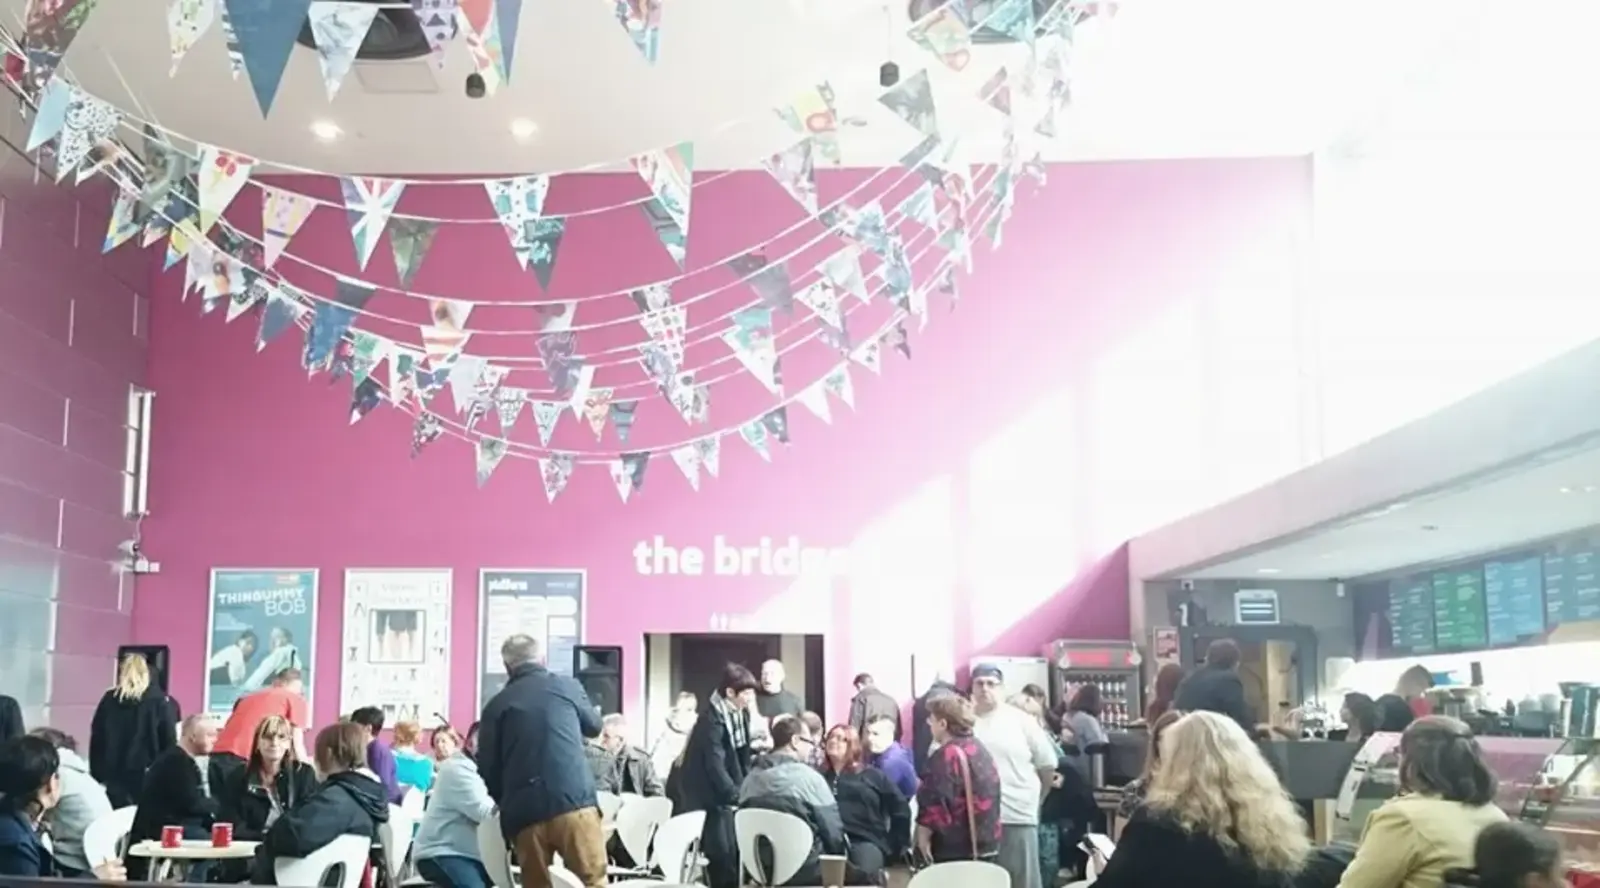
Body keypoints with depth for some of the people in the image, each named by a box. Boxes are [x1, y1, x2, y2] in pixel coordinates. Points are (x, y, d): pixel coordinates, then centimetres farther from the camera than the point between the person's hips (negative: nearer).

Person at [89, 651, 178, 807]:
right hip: (147, 776, -3)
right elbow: (170, 742, -5)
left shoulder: (108, 700, 5)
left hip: (113, 775, 3)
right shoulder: (158, 701, -3)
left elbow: (96, 741, 6)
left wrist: (97, 775, 9)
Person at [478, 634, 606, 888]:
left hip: (525, 813, 1)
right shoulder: (568, 685, 11)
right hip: (574, 802, -1)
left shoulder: (497, 704, 9)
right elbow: (594, 726, 29)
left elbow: (487, 769, 8)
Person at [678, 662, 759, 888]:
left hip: (727, 792, 7)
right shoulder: (711, 718, -20)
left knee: (736, 850, 6)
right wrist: (737, 796, -25)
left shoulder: (741, 713, 2)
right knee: (722, 853, -7)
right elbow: (715, 764, -24)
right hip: (708, 794, -7)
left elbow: (743, 757, 8)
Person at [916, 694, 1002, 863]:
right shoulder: (980, 750, 14)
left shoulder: (946, 756, -17)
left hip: (955, 847, -9)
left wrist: (923, 835, -11)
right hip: (985, 842, 9)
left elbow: (934, 803, -21)